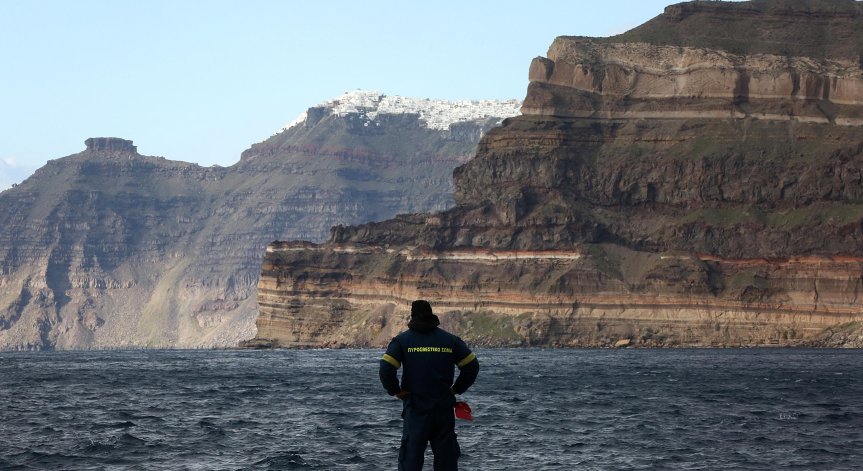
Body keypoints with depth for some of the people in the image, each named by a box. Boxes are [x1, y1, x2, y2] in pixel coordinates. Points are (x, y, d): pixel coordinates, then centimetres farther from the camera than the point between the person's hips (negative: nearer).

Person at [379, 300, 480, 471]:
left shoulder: (402, 340, -1)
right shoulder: (450, 339, 6)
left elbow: (386, 369, -12)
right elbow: (472, 365, 5)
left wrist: (396, 391, 1)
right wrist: (457, 389, 13)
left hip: (415, 408, -2)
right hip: (444, 410, 2)